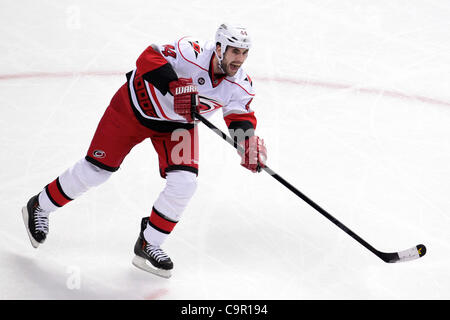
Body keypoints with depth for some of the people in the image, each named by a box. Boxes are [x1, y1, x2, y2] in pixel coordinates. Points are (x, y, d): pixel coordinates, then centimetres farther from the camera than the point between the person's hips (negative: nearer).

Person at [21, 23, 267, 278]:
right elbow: (148, 59, -41)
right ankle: (39, 207, 25)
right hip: (138, 106, -5)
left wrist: (250, 142, -28)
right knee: (97, 169, 1)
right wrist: (175, 86, -54)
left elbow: (241, 116, -8)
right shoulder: (192, 53, -34)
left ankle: (148, 244, 8)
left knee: (184, 183, -13)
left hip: (178, 123, 5)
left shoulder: (240, 84, -17)